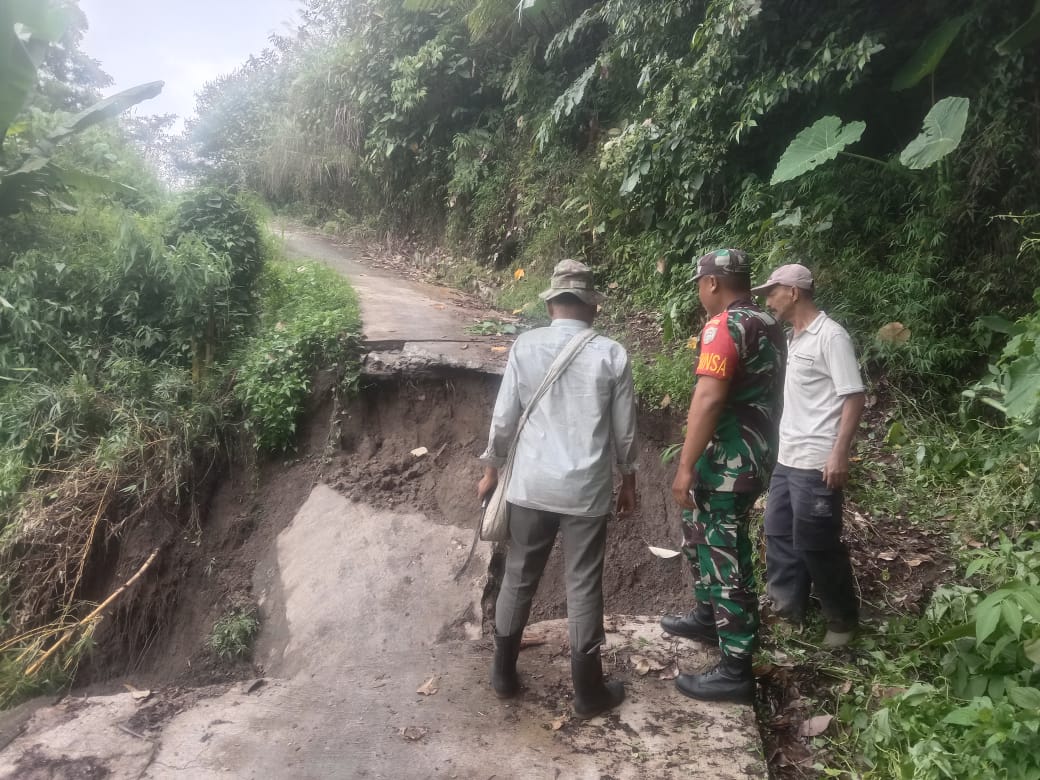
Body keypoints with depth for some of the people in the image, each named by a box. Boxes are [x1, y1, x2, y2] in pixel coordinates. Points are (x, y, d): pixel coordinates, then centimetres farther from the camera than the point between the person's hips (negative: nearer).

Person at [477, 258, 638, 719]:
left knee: (518, 579, 16)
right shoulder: (611, 354, -6)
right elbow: (624, 429, 0)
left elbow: (504, 417, -2)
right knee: (583, 588, 8)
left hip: (530, 485, 1)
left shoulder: (525, 346, -4)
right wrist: (628, 479, 15)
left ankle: (503, 673, 30)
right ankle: (588, 691, 20)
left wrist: (491, 469, 12)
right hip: (587, 489, -1)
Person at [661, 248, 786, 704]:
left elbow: (709, 398, -27)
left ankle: (736, 670, 6)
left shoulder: (724, 325, -18)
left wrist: (686, 466, -26)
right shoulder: (769, 325, 11)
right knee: (699, 534, 25)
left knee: (725, 556, -3)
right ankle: (708, 616, 40)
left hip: (727, 459, -10)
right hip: (755, 452, 10)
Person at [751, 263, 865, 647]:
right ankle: (785, 605, 30)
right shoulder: (794, 337, 12)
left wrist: (839, 454, -23)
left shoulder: (830, 336, -14)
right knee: (778, 533, 15)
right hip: (786, 458, 9)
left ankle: (842, 619, 20)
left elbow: (853, 398, -17)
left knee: (815, 544, 2)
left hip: (815, 462, -9)